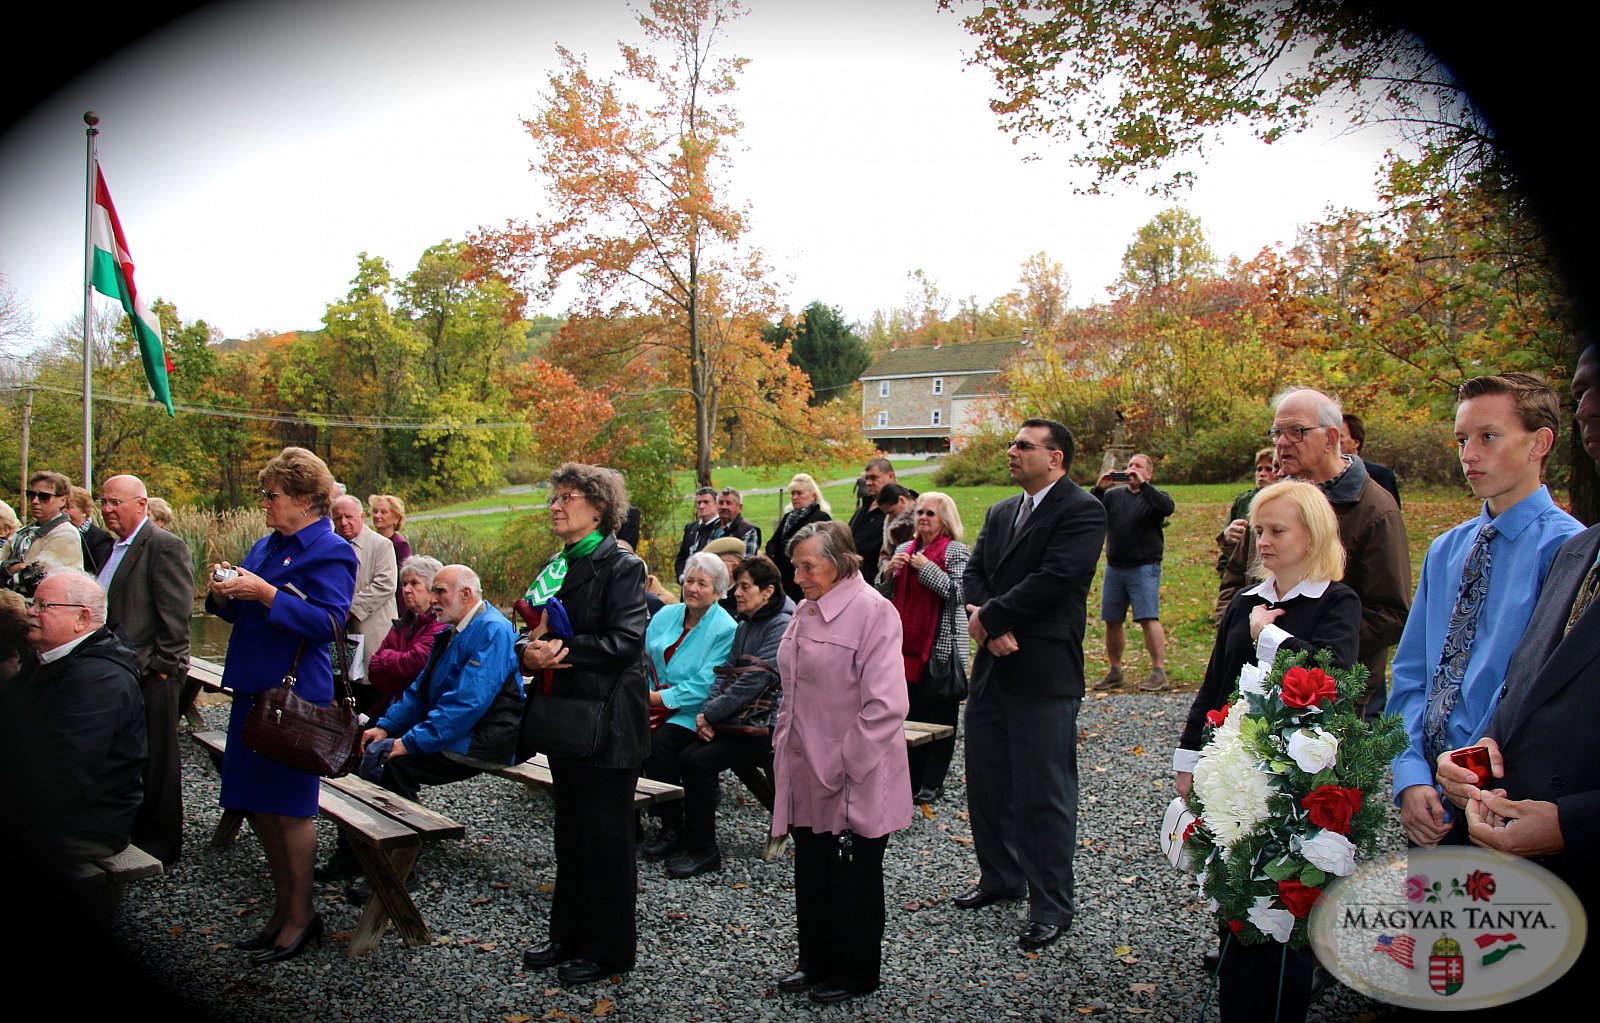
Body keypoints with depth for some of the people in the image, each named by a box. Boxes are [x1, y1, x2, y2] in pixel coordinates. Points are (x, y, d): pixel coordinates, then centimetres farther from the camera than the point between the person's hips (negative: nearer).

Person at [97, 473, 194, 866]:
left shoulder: (166, 547, -13)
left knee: (155, 763, 2)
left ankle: (158, 843, 14)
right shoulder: (113, 549, 16)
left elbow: (177, 615, -17)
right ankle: (130, 834, 28)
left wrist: (162, 667, -17)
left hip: (152, 675, -9)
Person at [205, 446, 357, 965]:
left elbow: (328, 622, -21)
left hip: (295, 693, -8)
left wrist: (264, 593, -23)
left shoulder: (332, 552, -10)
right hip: (253, 687, 8)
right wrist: (224, 592, -1)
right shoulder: (266, 544, 14)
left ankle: (301, 916, 15)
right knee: (260, 805, 14)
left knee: (289, 807, 1)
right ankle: (283, 909, 28)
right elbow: (237, 612, 21)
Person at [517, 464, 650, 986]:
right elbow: (537, 631, 14)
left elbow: (625, 641, -20)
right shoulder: (554, 567, 13)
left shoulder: (620, 567, -12)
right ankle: (569, 934, 31)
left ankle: (607, 948, 16)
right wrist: (529, 652, -9)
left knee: (605, 835, 3)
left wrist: (561, 648, -23)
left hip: (607, 719, -8)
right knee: (570, 832, 18)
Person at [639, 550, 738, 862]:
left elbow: (703, 686, -14)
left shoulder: (725, 629, -8)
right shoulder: (666, 615, 11)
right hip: (655, 705, 5)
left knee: (658, 741, -30)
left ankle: (672, 828, -13)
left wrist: (660, 698, -15)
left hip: (692, 713, -5)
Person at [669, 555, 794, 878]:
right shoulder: (745, 625, 16)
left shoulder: (782, 626, -12)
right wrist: (706, 712, -5)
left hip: (764, 724, -8)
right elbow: (726, 671, 12)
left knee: (699, 762, -22)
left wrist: (711, 714, -16)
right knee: (686, 757, -14)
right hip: (736, 718, 8)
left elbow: (754, 680, -20)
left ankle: (703, 851, -9)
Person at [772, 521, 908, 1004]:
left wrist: (844, 765, -20)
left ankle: (856, 973, 27)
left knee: (852, 878, 9)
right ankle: (816, 960, 36)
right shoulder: (806, 611, 8)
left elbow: (884, 706, -21)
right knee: (811, 871, 18)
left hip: (852, 782, -7)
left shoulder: (873, 612, -17)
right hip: (806, 774, 8)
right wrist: (784, 743, 12)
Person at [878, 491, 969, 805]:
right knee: (913, 712, 11)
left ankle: (932, 783, 8)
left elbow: (958, 592, -18)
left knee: (940, 714, 2)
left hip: (942, 645, -6)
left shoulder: (957, 552, -5)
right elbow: (884, 594, 14)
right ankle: (913, 778, 19)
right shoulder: (904, 550, 13)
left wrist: (927, 568, -18)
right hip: (909, 644, 6)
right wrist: (888, 572, -6)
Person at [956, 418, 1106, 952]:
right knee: (986, 783, 17)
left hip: (1044, 673, -8)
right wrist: (987, 621, -10)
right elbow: (974, 573, 9)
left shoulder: (1082, 511, -9)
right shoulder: (1001, 513, 16)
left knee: (1044, 794, 1)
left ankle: (1051, 906, 15)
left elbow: (1054, 579, -19)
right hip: (992, 668, 8)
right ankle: (1000, 878, 36)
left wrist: (989, 616, -13)